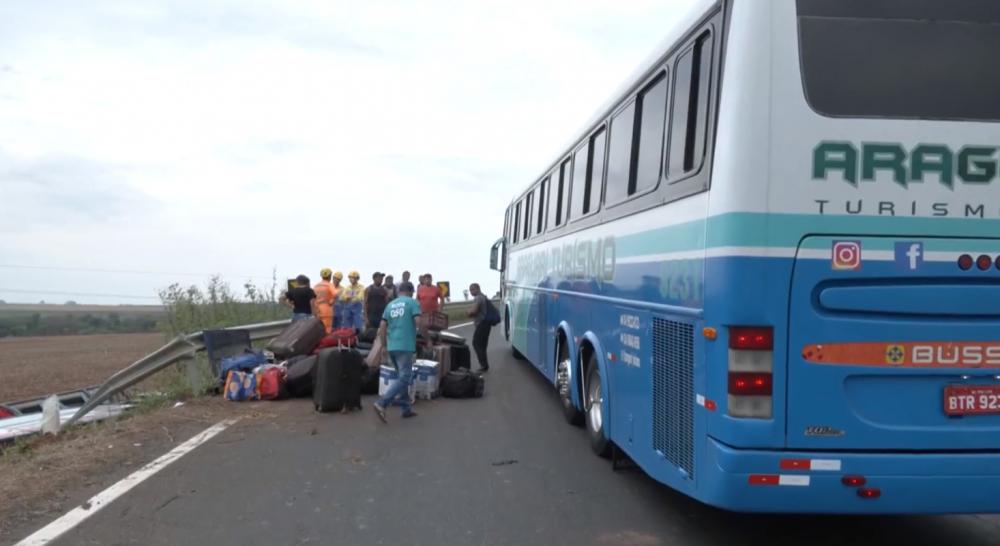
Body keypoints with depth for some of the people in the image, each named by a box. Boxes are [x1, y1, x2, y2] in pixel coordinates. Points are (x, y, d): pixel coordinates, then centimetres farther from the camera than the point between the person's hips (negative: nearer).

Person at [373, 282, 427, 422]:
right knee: (404, 378, -7)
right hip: (405, 346, -7)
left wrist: (384, 346, 20)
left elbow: (382, 328, 12)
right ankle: (381, 404, -21)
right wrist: (427, 339, 2)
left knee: (404, 376, 18)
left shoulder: (390, 305, 16)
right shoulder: (412, 302, -1)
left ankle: (406, 408, 18)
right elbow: (419, 323, -12)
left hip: (392, 347, 7)